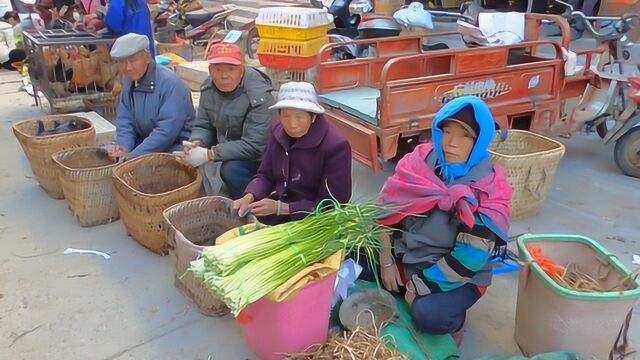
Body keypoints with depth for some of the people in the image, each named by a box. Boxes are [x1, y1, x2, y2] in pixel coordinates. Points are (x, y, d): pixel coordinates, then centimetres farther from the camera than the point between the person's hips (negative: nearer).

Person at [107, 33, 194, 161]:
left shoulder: (169, 83, -20)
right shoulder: (128, 79, 3)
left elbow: (166, 132, -25)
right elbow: (124, 121, 7)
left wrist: (131, 156, -25)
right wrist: (123, 148, -12)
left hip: (174, 146, -7)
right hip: (147, 142, 7)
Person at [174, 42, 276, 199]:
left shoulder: (259, 96, -24)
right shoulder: (208, 87, -3)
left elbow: (254, 145, -27)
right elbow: (203, 126, 4)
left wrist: (209, 154, -31)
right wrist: (196, 143, -20)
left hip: (257, 158, -6)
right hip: (225, 149, 7)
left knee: (231, 169, -33)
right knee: (191, 163, -11)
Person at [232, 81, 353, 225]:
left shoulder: (336, 145, -22)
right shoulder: (278, 131, -2)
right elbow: (266, 175, 5)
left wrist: (280, 208, -26)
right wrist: (249, 197, -17)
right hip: (280, 202, 6)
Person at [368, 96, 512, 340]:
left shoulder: (489, 189, -19)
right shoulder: (418, 161, -8)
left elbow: (470, 258, -20)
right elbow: (387, 211, -3)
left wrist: (420, 284, -17)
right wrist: (386, 261, -7)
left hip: (457, 277, -4)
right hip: (406, 256, 5)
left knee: (428, 315, -30)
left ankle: (453, 319, 5)